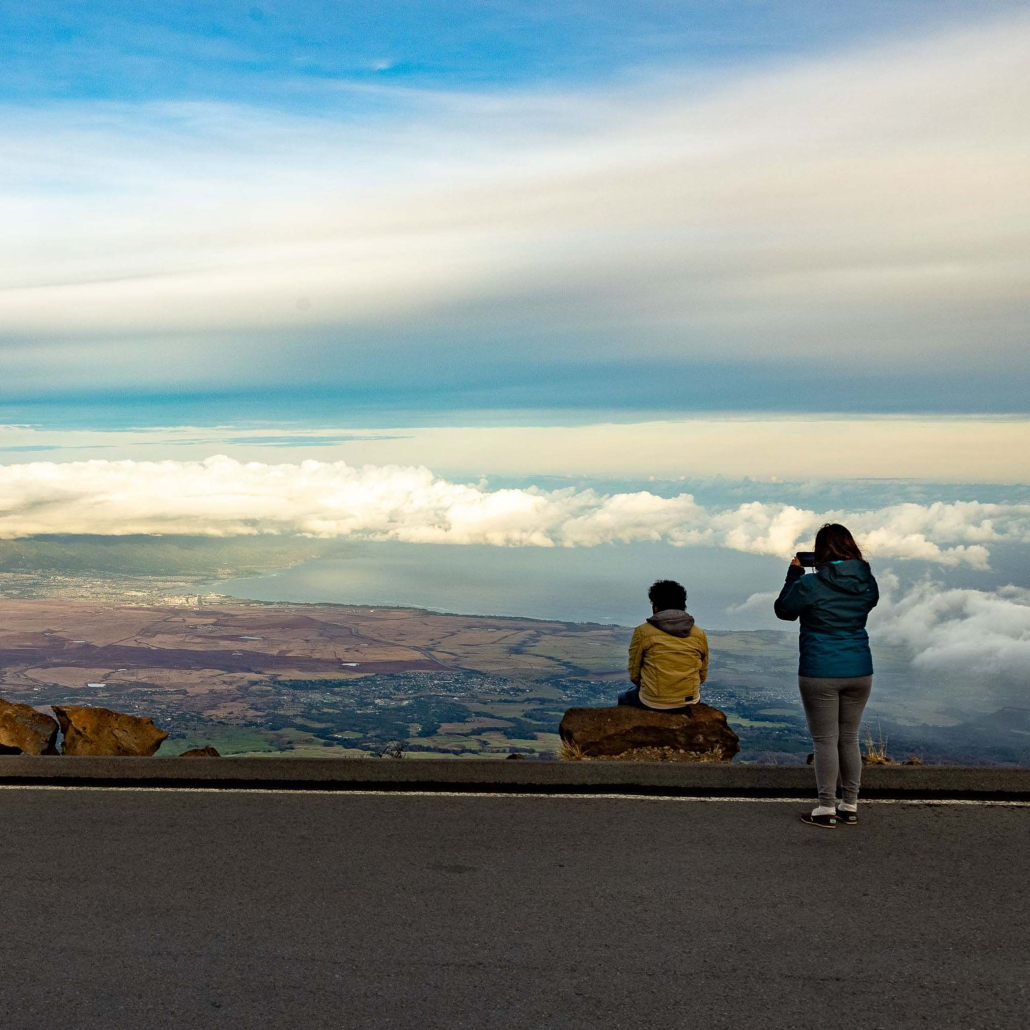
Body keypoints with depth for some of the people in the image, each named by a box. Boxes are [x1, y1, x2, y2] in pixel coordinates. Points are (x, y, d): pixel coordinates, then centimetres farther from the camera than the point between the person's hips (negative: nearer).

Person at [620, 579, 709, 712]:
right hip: (689, 702, 3)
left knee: (623, 698, 30)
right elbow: (702, 675, 8)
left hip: (652, 703, -3)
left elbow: (634, 675, -3)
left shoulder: (642, 632, -7)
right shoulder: (699, 634, 2)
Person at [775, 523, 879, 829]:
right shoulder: (867, 583, 0)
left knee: (825, 741, 3)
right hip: (859, 672, 5)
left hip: (820, 675, -5)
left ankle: (826, 809, 8)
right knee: (850, 739, 15)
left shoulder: (809, 585, -15)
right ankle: (850, 806, 23)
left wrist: (794, 572, 7)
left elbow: (783, 610, 1)